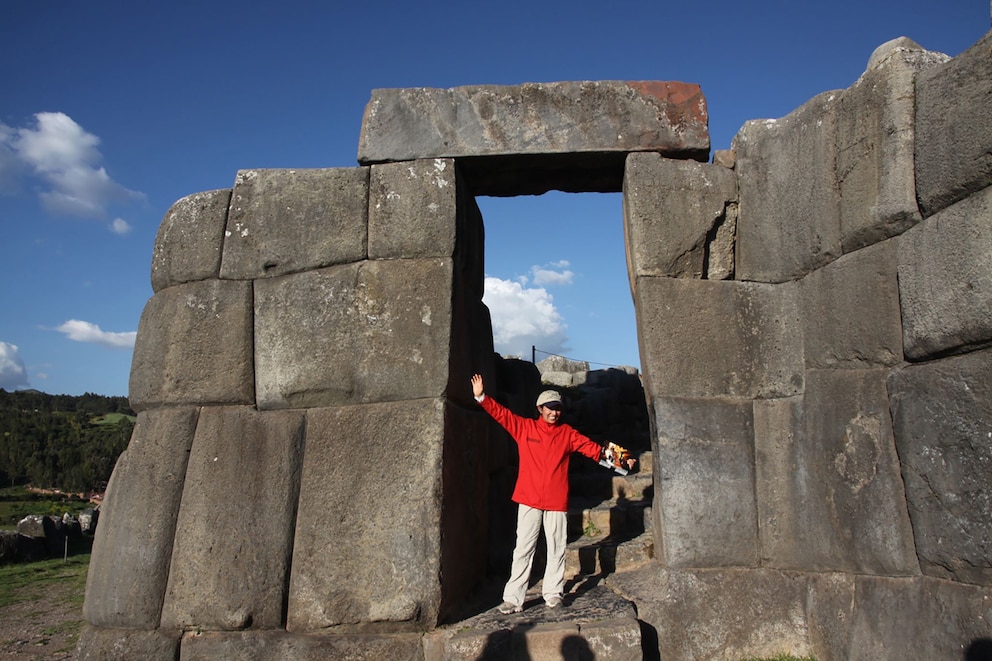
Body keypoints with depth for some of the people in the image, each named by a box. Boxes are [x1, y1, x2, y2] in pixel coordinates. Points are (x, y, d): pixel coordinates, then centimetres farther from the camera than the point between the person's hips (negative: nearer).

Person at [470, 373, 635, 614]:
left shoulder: (567, 433, 7)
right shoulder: (524, 427, 3)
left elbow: (590, 446, 3)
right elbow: (501, 413, -1)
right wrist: (481, 397, -12)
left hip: (557, 501, 2)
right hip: (528, 500, -1)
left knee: (556, 549, 9)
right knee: (523, 549, 2)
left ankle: (553, 593, 23)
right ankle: (513, 598, 7)